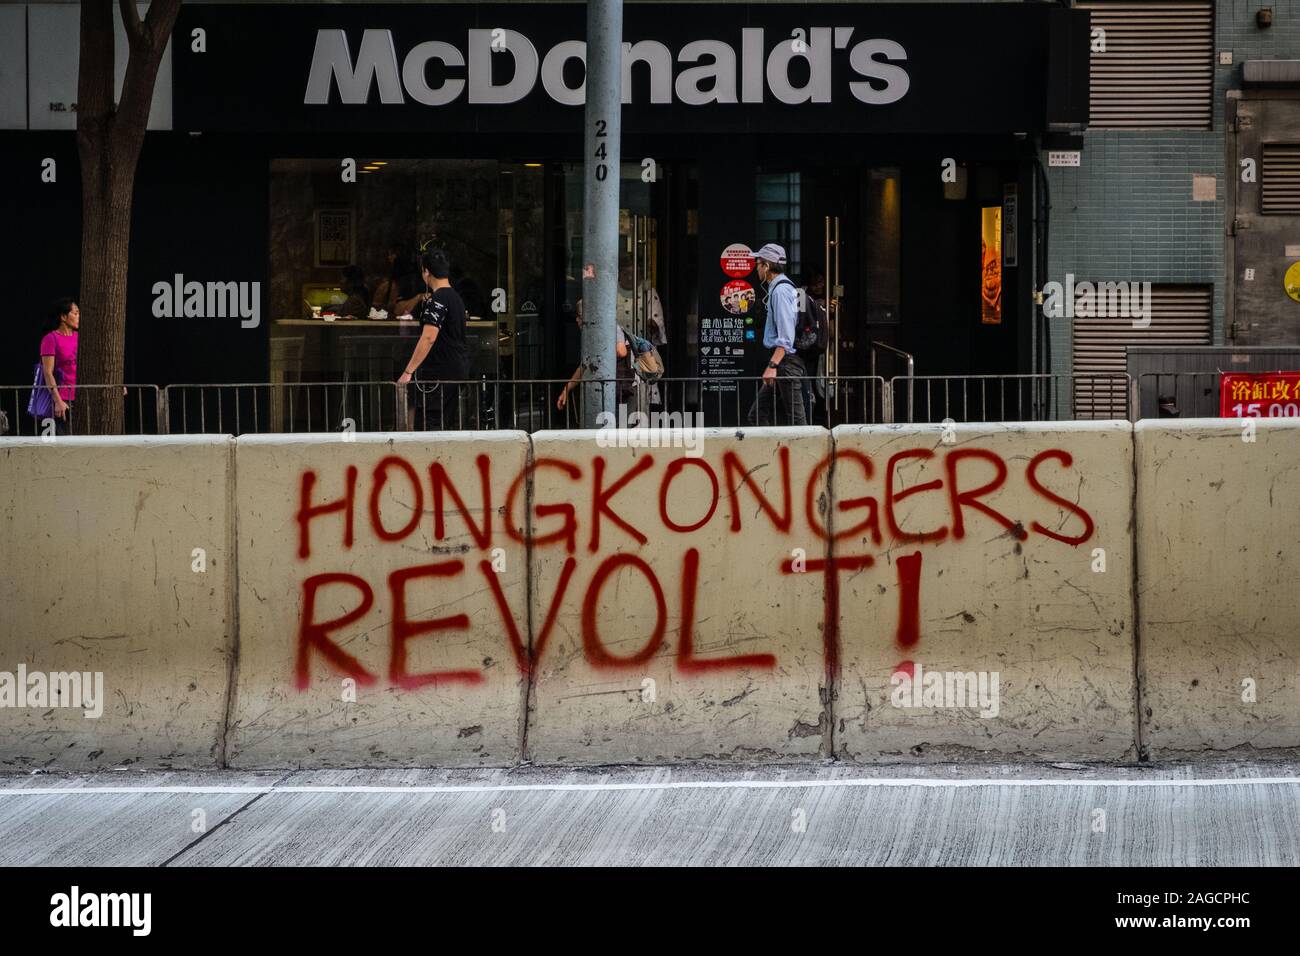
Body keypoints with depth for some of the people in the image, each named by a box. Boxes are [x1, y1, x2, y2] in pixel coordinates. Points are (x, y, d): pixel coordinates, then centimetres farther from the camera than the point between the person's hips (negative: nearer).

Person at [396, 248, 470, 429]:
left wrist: (408, 371, -25)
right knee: (454, 426, 12)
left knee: (431, 423, -8)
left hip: (439, 372, -10)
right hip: (459, 370, 10)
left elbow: (428, 338, -24)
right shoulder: (455, 297, 16)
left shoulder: (437, 299, -15)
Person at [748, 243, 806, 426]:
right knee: (757, 414, 9)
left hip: (785, 362, -11)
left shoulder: (780, 291, -13)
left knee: (795, 418, -10)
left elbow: (786, 337, -21)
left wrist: (773, 366, -26)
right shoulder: (782, 288, 19)